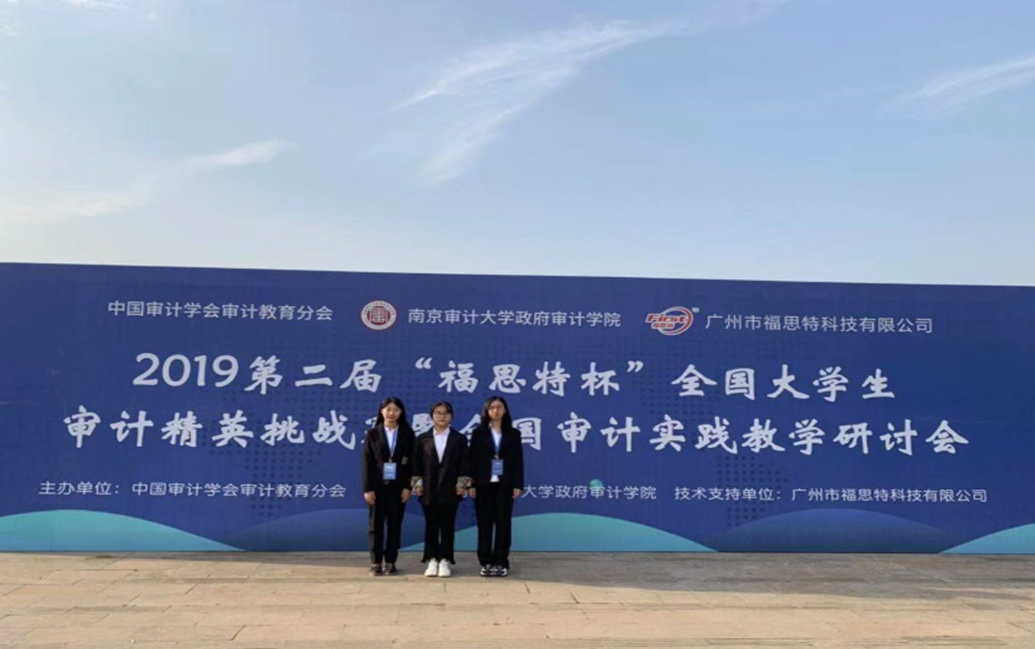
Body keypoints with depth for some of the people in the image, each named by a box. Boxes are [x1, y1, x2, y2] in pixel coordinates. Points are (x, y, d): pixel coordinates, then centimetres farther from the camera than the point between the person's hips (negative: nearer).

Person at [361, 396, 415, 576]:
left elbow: (411, 461, 1)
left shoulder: (407, 434, 3)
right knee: (376, 524, 3)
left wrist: (407, 486, -6)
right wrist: (367, 488, -7)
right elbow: (367, 462, -1)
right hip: (378, 485, 0)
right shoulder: (372, 434, 2)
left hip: (398, 485, 0)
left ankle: (390, 562, 11)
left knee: (395, 524, 3)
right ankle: (376, 562, 11)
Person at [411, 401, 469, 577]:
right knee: (431, 526, 4)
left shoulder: (459, 439, 6)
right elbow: (416, 463, 5)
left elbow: (464, 463, 2)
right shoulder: (422, 439, 7)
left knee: (448, 526, 3)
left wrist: (462, 484, -6)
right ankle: (432, 560, 10)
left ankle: (445, 561, 9)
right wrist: (418, 484, -2)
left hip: (450, 491, -1)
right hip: (429, 491, 1)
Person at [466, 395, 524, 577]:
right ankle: (486, 562, 9)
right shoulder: (478, 433, 5)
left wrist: (518, 485, -3)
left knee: (503, 523, 2)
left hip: (505, 484, 0)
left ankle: (501, 562, 9)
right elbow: (472, 459, 1)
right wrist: (471, 484, -6)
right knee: (484, 523, 2)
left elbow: (518, 460, 4)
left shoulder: (513, 434, 7)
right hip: (484, 484, 0)